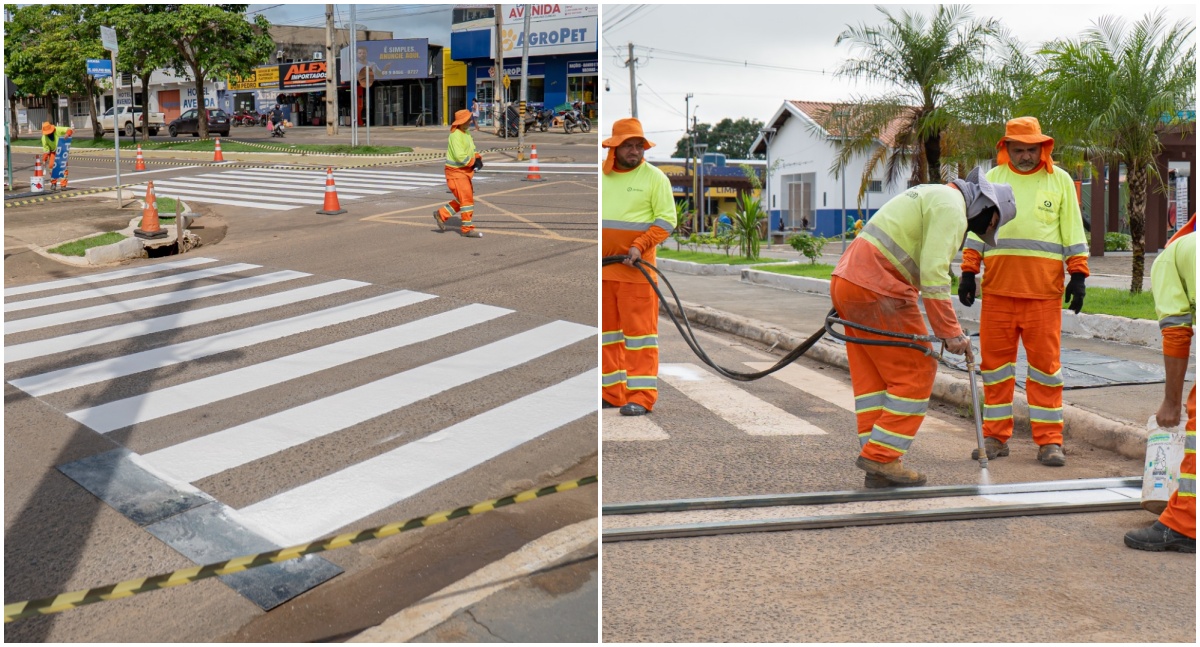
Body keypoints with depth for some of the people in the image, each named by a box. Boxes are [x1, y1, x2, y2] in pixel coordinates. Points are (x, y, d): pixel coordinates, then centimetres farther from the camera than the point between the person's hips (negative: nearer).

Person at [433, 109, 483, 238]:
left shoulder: (466, 133, 11)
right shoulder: (455, 136, -19)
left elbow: (471, 151, 16)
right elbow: (460, 157, -26)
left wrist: (478, 158, -4)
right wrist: (474, 161, -15)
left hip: (465, 171, 9)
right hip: (456, 171, -9)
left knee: (462, 199, 14)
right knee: (467, 199, -8)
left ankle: (441, 214, 26)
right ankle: (468, 229, -1)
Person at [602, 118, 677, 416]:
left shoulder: (654, 177, 0)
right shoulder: (601, 176, 12)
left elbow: (666, 220, -4)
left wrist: (639, 247, -16)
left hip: (635, 268, -5)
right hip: (602, 268, 5)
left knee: (638, 329, -6)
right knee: (607, 330, 10)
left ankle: (641, 397, -3)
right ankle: (612, 393, 19)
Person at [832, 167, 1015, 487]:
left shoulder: (933, 197, 25)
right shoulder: (952, 207, -8)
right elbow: (934, 273, -18)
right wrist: (951, 332, -15)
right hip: (877, 291, -10)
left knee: (870, 376, 10)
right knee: (916, 374, -2)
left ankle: (878, 467, 13)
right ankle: (882, 456, -1)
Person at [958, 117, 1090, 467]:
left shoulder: (1059, 180, 8)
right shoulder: (993, 178, 11)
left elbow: (1073, 231, 8)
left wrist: (1078, 276, 0)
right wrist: (969, 271, 5)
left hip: (1043, 291, -1)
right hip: (997, 288, 2)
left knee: (1045, 363, -1)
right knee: (995, 361, 4)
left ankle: (1049, 441, 6)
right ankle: (996, 437, 14)